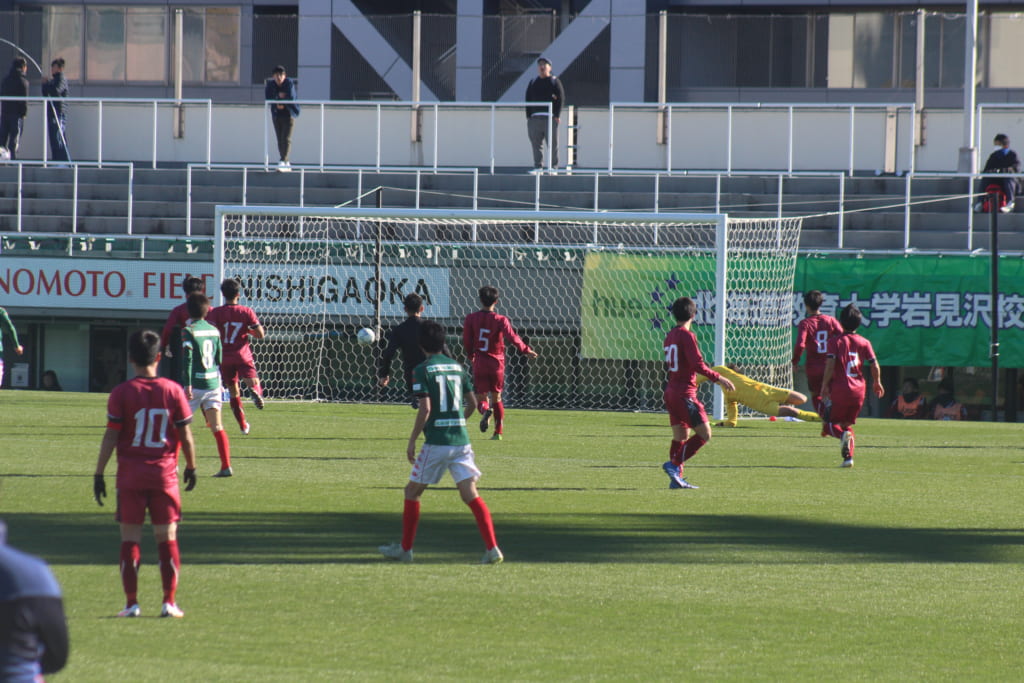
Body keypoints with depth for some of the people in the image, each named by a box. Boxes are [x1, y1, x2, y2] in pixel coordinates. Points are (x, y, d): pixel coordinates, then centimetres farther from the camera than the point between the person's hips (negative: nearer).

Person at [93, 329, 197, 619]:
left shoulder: (121, 393, -6)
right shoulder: (173, 391, -3)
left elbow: (110, 437, -6)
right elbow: (185, 435, 0)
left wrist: (99, 473, 1)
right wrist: (191, 466, 15)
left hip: (130, 476, -1)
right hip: (165, 475, 1)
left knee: (130, 538, 5)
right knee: (167, 538, 6)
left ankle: (131, 603, 3)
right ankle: (169, 602, 3)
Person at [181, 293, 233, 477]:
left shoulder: (189, 331, -9)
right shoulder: (214, 330, 9)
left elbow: (187, 358, -16)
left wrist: (187, 384, -17)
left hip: (195, 384, -5)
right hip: (213, 383, 5)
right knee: (217, 427, 2)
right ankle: (226, 466, -6)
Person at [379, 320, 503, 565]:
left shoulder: (423, 370, -7)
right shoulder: (458, 367, 10)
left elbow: (425, 409, -14)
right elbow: (472, 403, 15)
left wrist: (412, 441, -7)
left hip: (436, 442, -5)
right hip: (461, 439, 5)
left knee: (412, 491, 13)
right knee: (470, 494, -1)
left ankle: (405, 549, 19)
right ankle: (492, 548, -14)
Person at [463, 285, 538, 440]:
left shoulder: (471, 319, -4)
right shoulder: (500, 320, -9)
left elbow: (466, 341, 1)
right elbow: (512, 337, -18)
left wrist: (470, 356, 20)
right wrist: (526, 350, -4)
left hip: (479, 364, 0)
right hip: (497, 364, 1)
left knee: (481, 397, 4)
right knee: (496, 398, 16)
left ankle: (485, 410, -32)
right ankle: (498, 432, 15)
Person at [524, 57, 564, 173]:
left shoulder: (555, 82, 5)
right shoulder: (533, 83, 17)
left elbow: (561, 98, -2)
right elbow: (528, 100, 15)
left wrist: (557, 115, -12)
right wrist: (528, 115, 3)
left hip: (550, 117, -4)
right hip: (534, 118, 4)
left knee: (552, 144, -3)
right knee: (536, 144, 1)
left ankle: (553, 167, -1)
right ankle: (538, 167, 4)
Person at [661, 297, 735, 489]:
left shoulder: (670, 336, 12)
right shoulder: (687, 336, -13)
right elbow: (698, 365, -20)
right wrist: (718, 378, -11)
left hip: (671, 392, 9)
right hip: (685, 393, -9)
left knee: (681, 436, 12)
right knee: (704, 434, -7)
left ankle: (676, 478, 9)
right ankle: (674, 464, -14)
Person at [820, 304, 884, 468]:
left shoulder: (835, 341, -2)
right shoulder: (864, 343, 6)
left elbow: (830, 364, -13)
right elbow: (874, 365, 3)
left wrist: (825, 385, -10)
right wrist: (877, 382, 20)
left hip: (840, 389, -4)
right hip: (859, 390, 4)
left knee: (829, 424, 5)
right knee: (847, 423, 19)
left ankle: (843, 435, -29)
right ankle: (849, 457, 5)